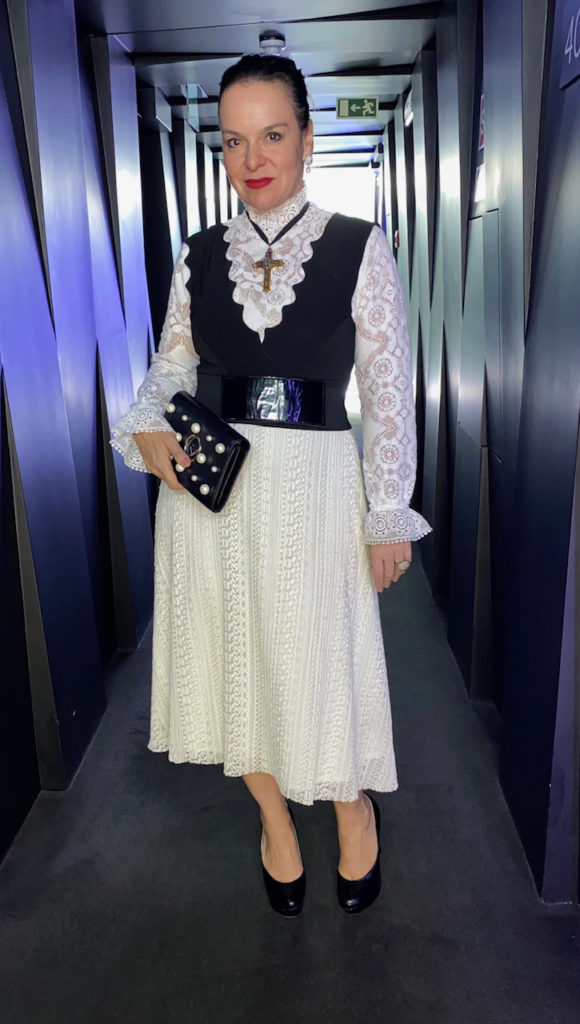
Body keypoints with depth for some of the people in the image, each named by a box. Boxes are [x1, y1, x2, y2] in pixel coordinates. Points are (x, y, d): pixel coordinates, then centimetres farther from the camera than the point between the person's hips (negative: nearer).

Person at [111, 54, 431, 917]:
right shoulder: (200, 255, 6)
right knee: (234, 654, 13)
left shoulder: (360, 248, -3)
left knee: (325, 660, 6)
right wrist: (147, 426, -9)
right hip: (209, 483, 4)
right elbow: (173, 363, 14)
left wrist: (390, 517, -5)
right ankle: (275, 819, 41)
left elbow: (390, 391, -4)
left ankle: (355, 808, 40)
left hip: (314, 487, -3)